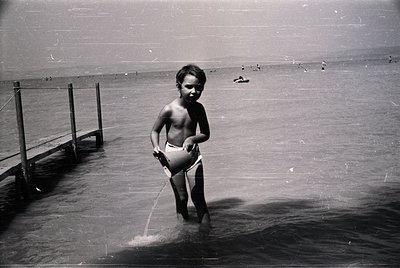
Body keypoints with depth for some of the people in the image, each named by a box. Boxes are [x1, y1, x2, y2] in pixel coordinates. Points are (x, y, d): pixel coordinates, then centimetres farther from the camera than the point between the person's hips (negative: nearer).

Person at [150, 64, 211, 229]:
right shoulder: (169, 110, -15)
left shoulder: (198, 108, -6)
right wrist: (156, 147, -20)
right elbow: (155, 131, -1)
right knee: (181, 197, 6)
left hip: (192, 153, 2)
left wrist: (192, 138, -17)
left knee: (198, 197, 1)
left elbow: (206, 134, 3)